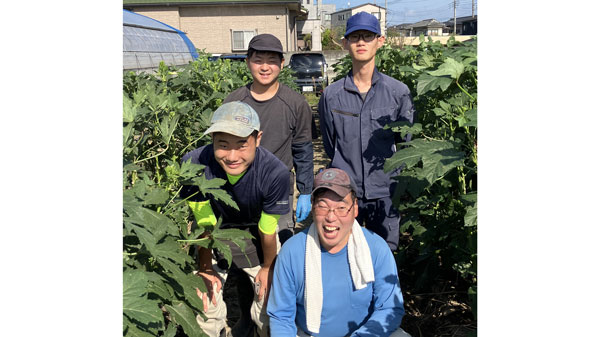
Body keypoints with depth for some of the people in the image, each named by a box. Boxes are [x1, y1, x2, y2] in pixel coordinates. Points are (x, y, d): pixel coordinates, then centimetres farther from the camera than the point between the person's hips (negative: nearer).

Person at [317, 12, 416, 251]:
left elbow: (407, 141, 6)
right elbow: (330, 147, 9)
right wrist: (349, 168, 7)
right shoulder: (331, 95, -1)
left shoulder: (398, 92, -2)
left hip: (385, 193, 0)